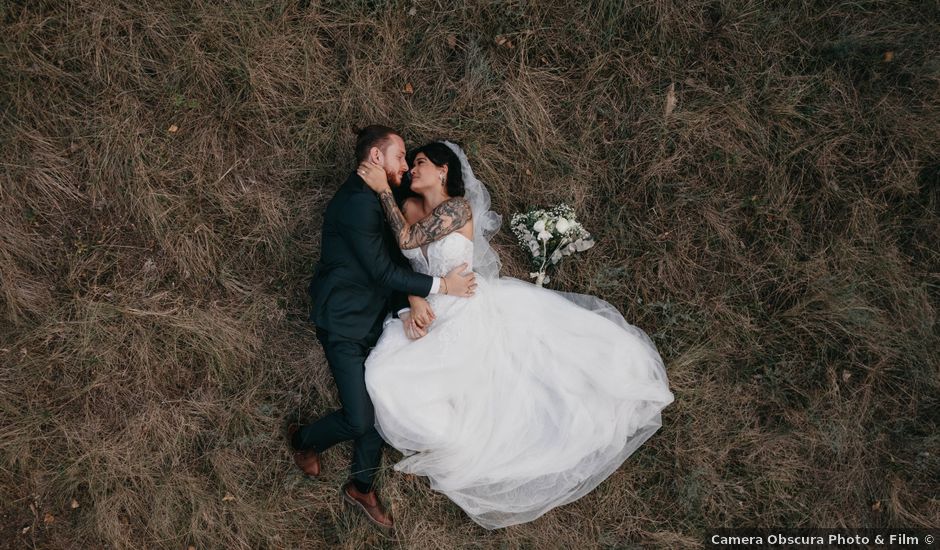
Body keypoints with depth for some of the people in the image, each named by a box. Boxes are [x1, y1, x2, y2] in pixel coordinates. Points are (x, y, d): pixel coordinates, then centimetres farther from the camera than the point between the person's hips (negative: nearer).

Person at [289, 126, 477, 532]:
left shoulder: (375, 198, 11)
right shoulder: (357, 201, -21)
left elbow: (397, 259, 10)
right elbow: (383, 270, -21)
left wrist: (415, 300, -4)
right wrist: (441, 286, -15)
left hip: (374, 320, 10)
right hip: (345, 325, -9)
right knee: (359, 420, -8)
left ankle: (361, 488, 30)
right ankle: (303, 440, 24)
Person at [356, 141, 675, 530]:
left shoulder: (458, 207, -17)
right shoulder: (410, 207, 3)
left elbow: (408, 239, -27)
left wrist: (383, 189, -23)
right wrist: (415, 302, -17)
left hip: (471, 312, -5)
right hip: (432, 315, 5)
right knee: (385, 377, -8)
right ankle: (442, 437, 15)